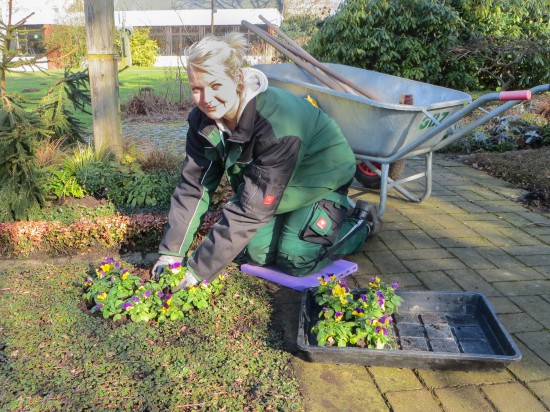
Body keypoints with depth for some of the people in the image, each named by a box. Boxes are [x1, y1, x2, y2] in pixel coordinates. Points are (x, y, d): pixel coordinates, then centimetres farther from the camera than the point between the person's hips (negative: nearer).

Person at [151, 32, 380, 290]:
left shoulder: (276, 124, -41)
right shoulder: (203, 118, -19)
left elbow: (252, 208, -40)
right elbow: (193, 186, -16)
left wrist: (199, 269, -37)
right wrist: (171, 251, -21)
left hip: (321, 176, -6)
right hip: (267, 184, 7)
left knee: (295, 260, -11)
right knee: (258, 253, 0)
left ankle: (362, 220, 14)